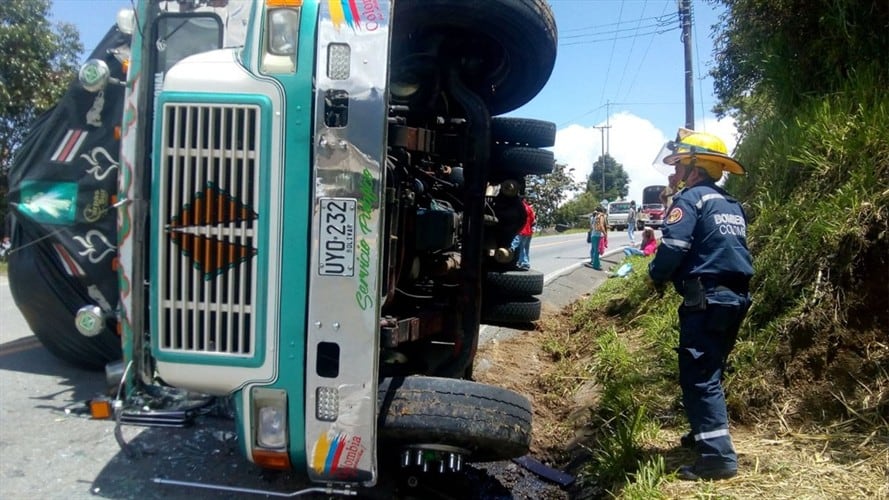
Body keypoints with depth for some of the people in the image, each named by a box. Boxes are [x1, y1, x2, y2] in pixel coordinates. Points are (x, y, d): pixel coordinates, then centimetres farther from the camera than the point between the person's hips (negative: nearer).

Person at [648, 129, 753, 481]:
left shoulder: (691, 198, -9)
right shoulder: (732, 205, 17)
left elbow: (673, 247, -19)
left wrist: (656, 275, 0)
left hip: (706, 299, -9)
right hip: (735, 297, 9)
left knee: (699, 375, -6)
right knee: (710, 370, 21)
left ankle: (718, 455, -7)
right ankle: (707, 431, 35)